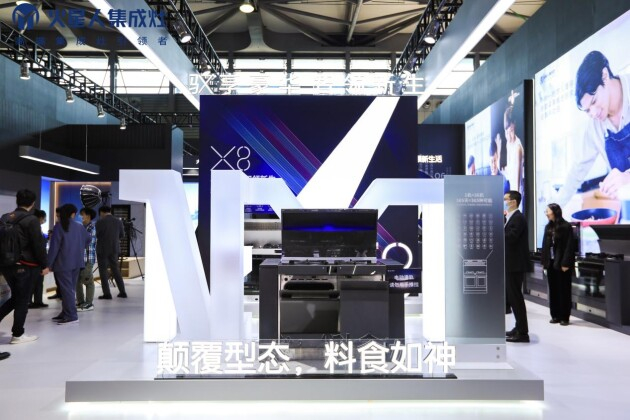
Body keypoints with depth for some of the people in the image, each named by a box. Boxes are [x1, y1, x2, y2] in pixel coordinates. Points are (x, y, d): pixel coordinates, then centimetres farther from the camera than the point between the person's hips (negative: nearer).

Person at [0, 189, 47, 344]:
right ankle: (18, 335, 12)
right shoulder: (31, 220, -13)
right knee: (22, 300, 4)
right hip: (26, 266, -7)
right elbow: (38, 245, -13)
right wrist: (44, 265, -5)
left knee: (15, 297, 21)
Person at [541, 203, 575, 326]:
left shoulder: (566, 226, -9)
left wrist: (565, 263, -17)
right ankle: (555, 315, 16)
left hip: (561, 263, -6)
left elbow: (569, 246, -12)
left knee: (563, 290, 2)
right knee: (553, 289, 9)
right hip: (551, 262, 6)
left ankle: (564, 317, 9)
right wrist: (544, 261, 7)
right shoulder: (548, 227, 10)